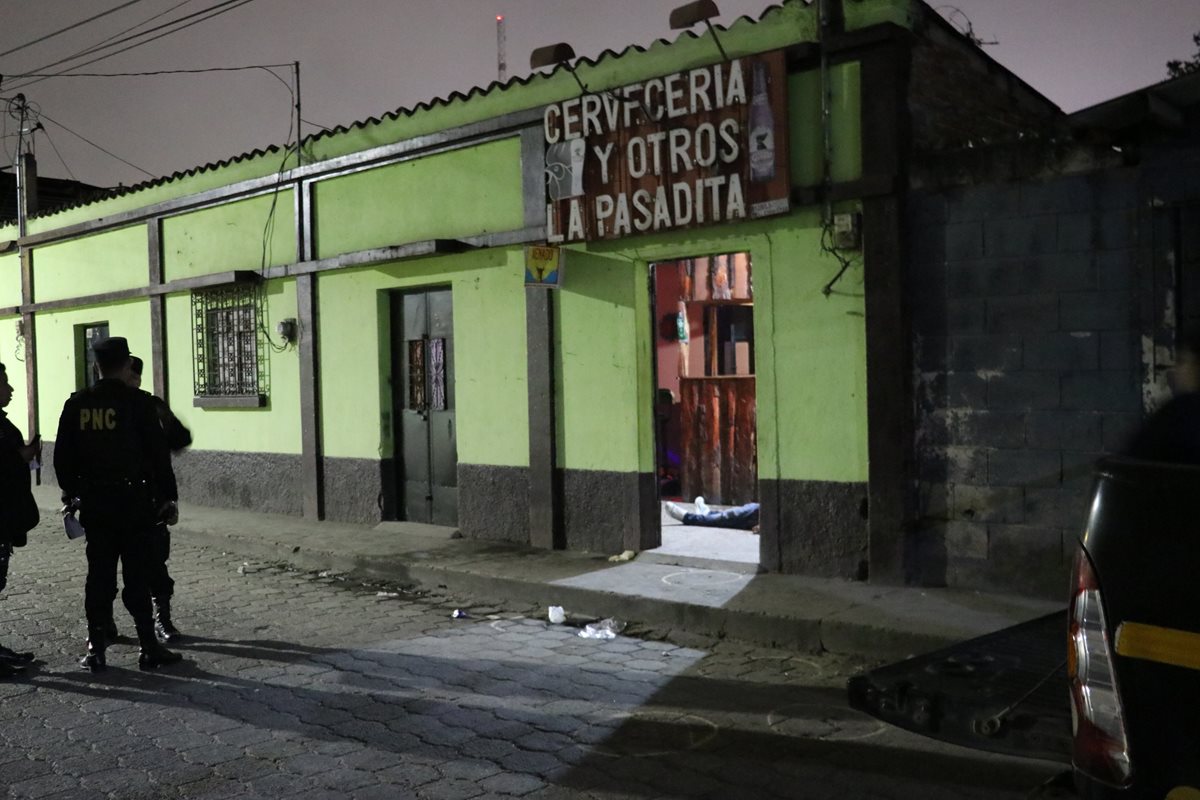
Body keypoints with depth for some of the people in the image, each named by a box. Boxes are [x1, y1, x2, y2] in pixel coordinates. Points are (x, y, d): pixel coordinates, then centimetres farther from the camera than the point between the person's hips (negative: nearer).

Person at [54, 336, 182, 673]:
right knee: (137, 575, 2)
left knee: (99, 575, 10)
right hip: (133, 500, -4)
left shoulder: (76, 404, 2)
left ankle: (96, 649, 13)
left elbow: (63, 456, 7)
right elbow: (158, 453, -9)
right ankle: (148, 647, 6)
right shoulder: (138, 402, -10)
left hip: (94, 502, 4)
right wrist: (168, 497, -2)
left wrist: (71, 493, 19)